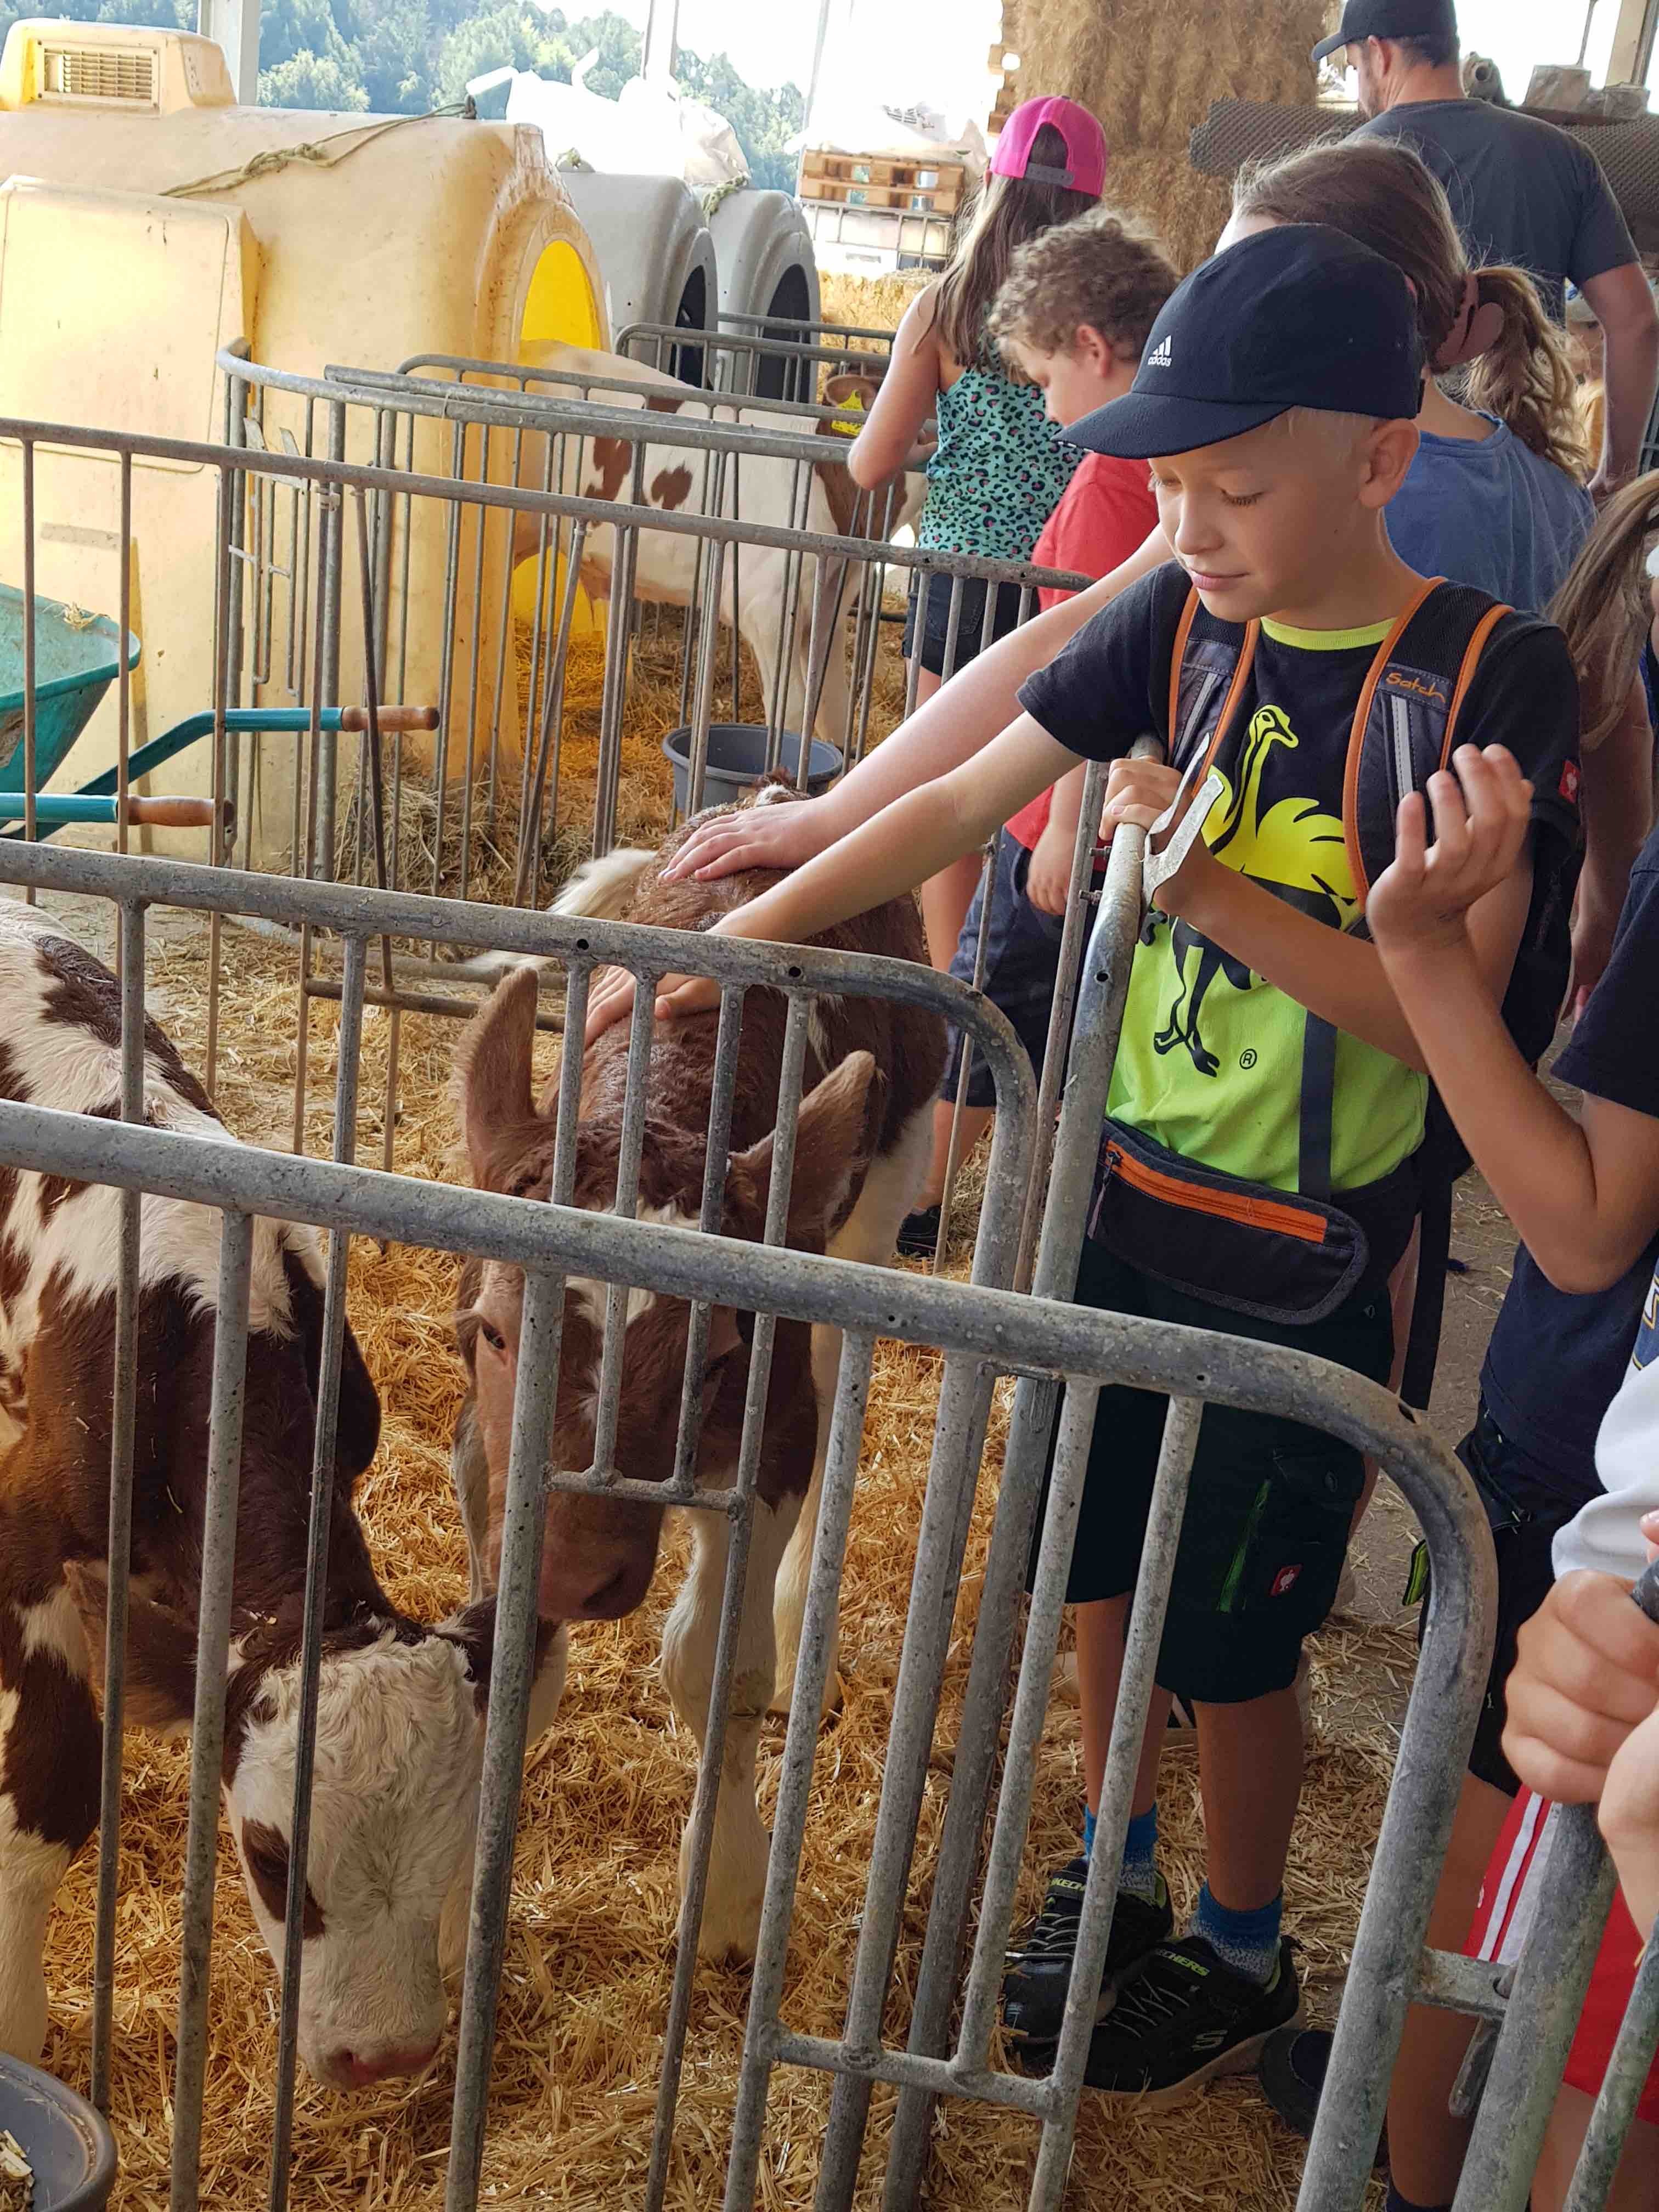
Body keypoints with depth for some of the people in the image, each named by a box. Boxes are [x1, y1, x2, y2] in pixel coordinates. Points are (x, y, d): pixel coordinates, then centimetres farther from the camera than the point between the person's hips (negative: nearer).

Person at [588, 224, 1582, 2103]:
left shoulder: (1496, 681, -17)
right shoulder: (1176, 621, -4)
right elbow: (960, 804, -1)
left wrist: (1203, 887, -30)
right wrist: (724, 941, -4)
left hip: (1298, 1260, -5)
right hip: (1124, 1188, 5)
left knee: (1234, 1630, 10)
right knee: (1096, 1560, 19)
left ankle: (1243, 1952, 37)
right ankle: (1116, 1873, 44)